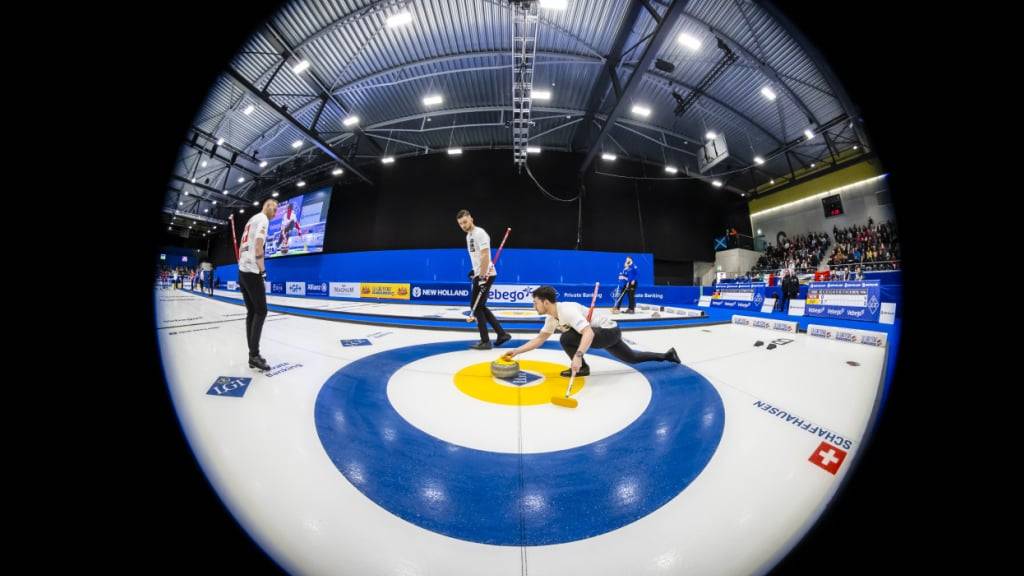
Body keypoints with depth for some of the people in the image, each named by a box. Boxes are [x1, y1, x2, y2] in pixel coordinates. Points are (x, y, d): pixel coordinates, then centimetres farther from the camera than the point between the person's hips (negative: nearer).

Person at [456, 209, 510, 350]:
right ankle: (502, 333, 16)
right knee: (480, 306, 13)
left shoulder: (479, 233, -13)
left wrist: (482, 277, -24)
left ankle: (485, 341, 5)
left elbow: (485, 256, -21)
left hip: (485, 275, -10)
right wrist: (474, 271, 22)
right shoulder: (469, 235, 17)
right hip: (480, 274, 10)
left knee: (476, 307, -5)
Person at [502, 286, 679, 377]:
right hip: (608, 334, 10)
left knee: (566, 338, -24)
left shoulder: (567, 310, -29)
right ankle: (667, 355, 42)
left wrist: (578, 356, -54)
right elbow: (540, 338, 7)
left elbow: (589, 333, -41)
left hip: (609, 332, -10)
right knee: (632, 358, 25)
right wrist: (517, 351, 2)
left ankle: (581, 367, -1)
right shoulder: (552, 317, 0)